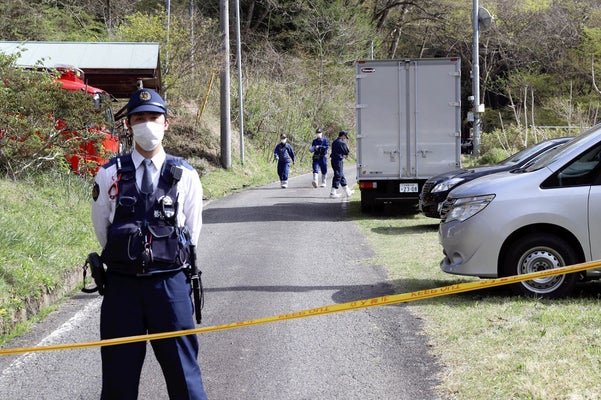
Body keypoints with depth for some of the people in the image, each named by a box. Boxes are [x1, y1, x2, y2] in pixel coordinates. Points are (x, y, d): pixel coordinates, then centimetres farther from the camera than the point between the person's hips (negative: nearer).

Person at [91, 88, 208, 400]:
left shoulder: (185, 175, 0)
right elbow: (102, 230, 10)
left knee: (183, 374, 5)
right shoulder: (110, 175, 0)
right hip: (121, 284, 1)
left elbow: (191, 232, 9)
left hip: (170, 284, 0)